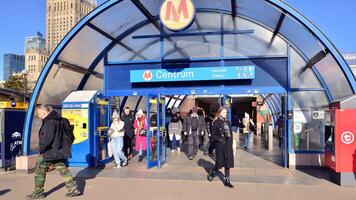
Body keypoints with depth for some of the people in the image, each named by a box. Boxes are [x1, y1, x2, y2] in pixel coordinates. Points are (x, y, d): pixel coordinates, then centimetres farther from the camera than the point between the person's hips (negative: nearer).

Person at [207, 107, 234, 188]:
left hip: (228, 145, 5)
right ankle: (212, 172, 31)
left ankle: (227, 180, 14)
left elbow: (231, 133, 14)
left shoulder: (228, 122, 12)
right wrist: (220, 140, -15)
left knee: (228, 163, 5)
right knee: (219, 163, 3)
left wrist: (230, 142, 3)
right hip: (220, 145, -5)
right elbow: (213, 135, -7)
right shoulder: (216, 122, -5)